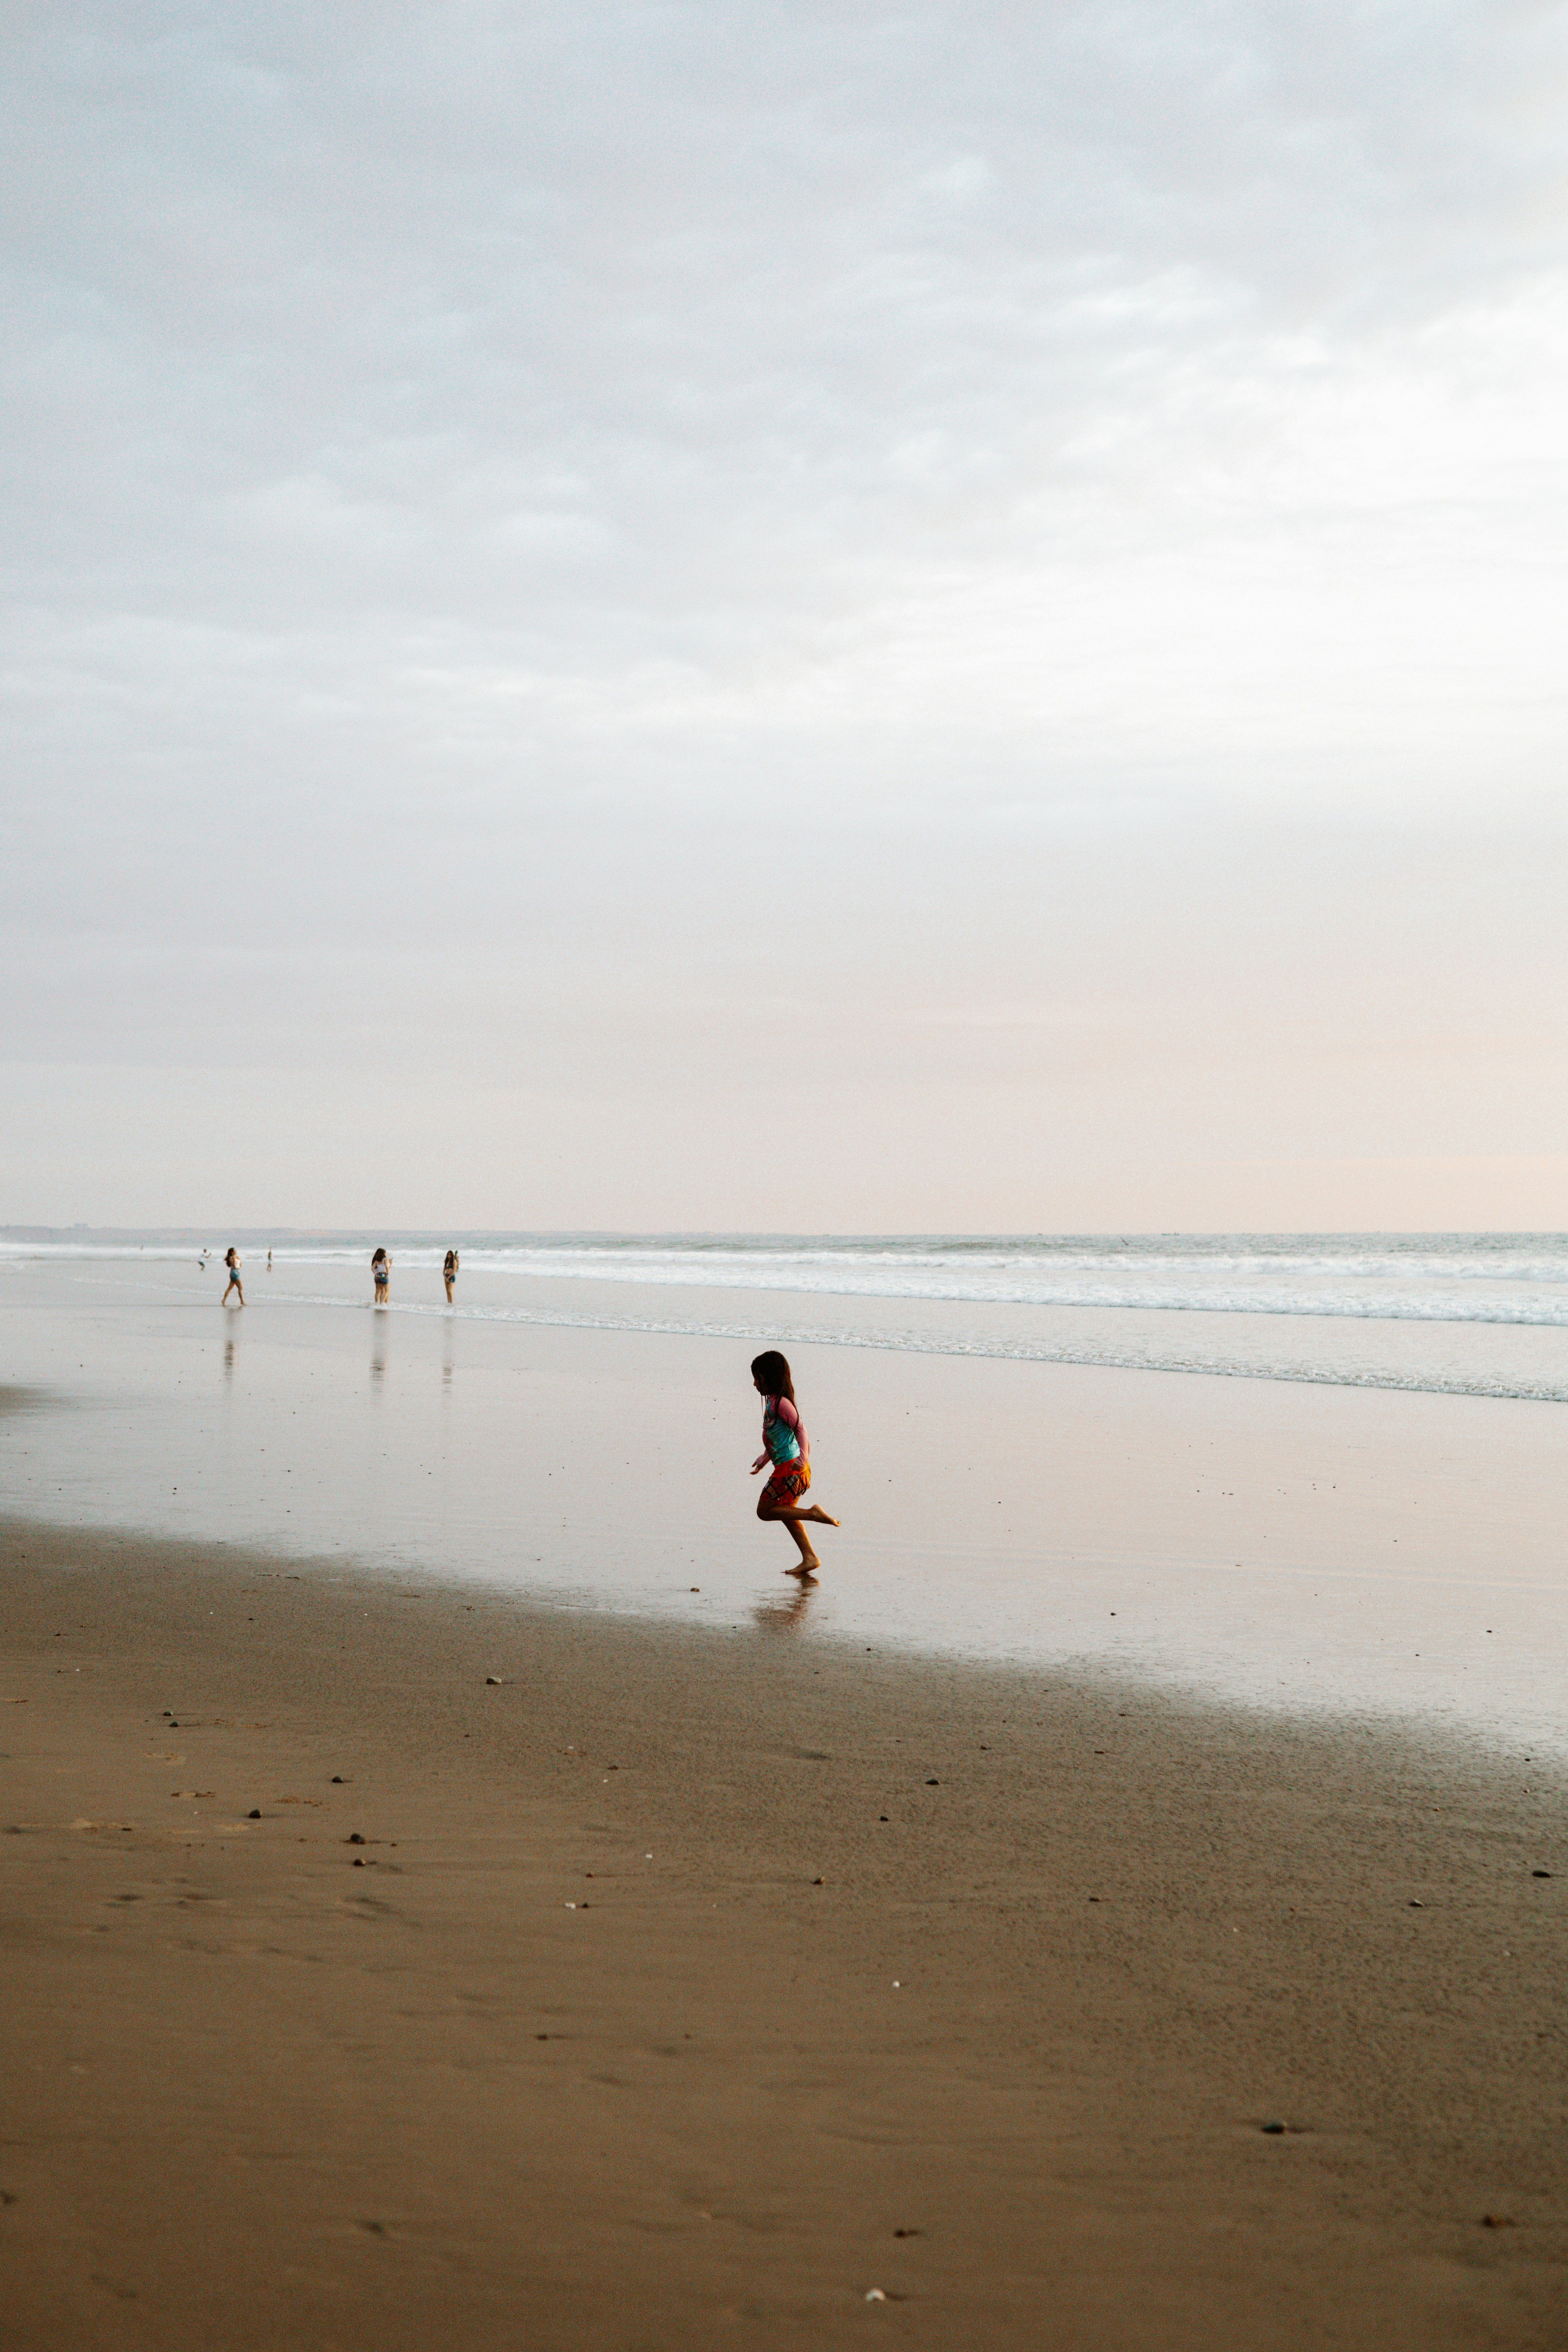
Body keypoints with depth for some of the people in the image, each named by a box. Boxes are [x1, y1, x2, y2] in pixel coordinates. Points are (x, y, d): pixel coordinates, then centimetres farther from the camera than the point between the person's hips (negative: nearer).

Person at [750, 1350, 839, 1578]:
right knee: (785, 1512, 17)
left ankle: (813, 1513, -6)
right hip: (788, 1468, 10)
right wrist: (765, 1458, 36)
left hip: (790, 1467, -10)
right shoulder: (773, 1402, 15)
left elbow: (800, 1428, -25)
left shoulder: (780, 1403, -16)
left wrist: (804, 1455, -37)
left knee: (765, 1510, -2)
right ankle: (809, 1558, 17)